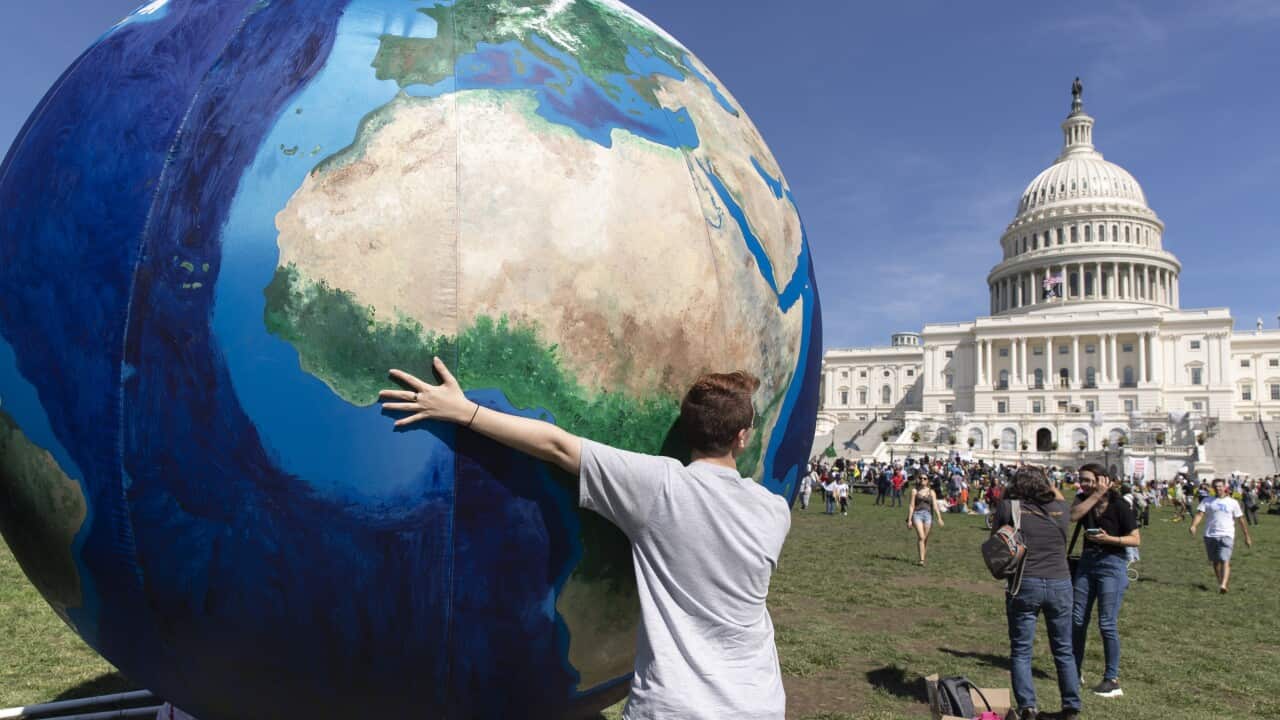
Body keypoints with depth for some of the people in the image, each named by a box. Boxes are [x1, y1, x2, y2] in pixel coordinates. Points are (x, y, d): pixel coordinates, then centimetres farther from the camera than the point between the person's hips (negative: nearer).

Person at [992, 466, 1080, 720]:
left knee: (1021, 651, 7)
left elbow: (995, 538, 7)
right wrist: (1045, 478, 33)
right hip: (1060, 584, 3)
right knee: (1064, 650, 17)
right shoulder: (1058, 508, 1)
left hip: (1025, 585, -3)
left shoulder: (1009, 507, -6)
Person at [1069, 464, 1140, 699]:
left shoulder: (1119, 505, -12)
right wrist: (1096, 495, -20)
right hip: (1087, 562, 6)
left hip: (1112, 564, -6)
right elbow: (1073, 515, -17)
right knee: (1077, 619, 10)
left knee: (1107, 623, -4)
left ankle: (1112, 679, 7)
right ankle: (1075, 670, 24)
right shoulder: (1084, 498, 2)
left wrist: (1109, 539, -23)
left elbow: (1136, 539, -10)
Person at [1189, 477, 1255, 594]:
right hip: (1210, 536, 2)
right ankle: (1220, 582, 29)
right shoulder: (1207, 501, 7)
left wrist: (1247, 536, 15)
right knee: (1215, 562, 11)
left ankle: (1223, 585, -24)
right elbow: (1200, 514, -5)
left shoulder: (1232, 502, 8)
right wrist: (1193, 525, -22)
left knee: (1225, 560, -16)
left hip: (1226, 536, -2)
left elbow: (1240, 519, 13)